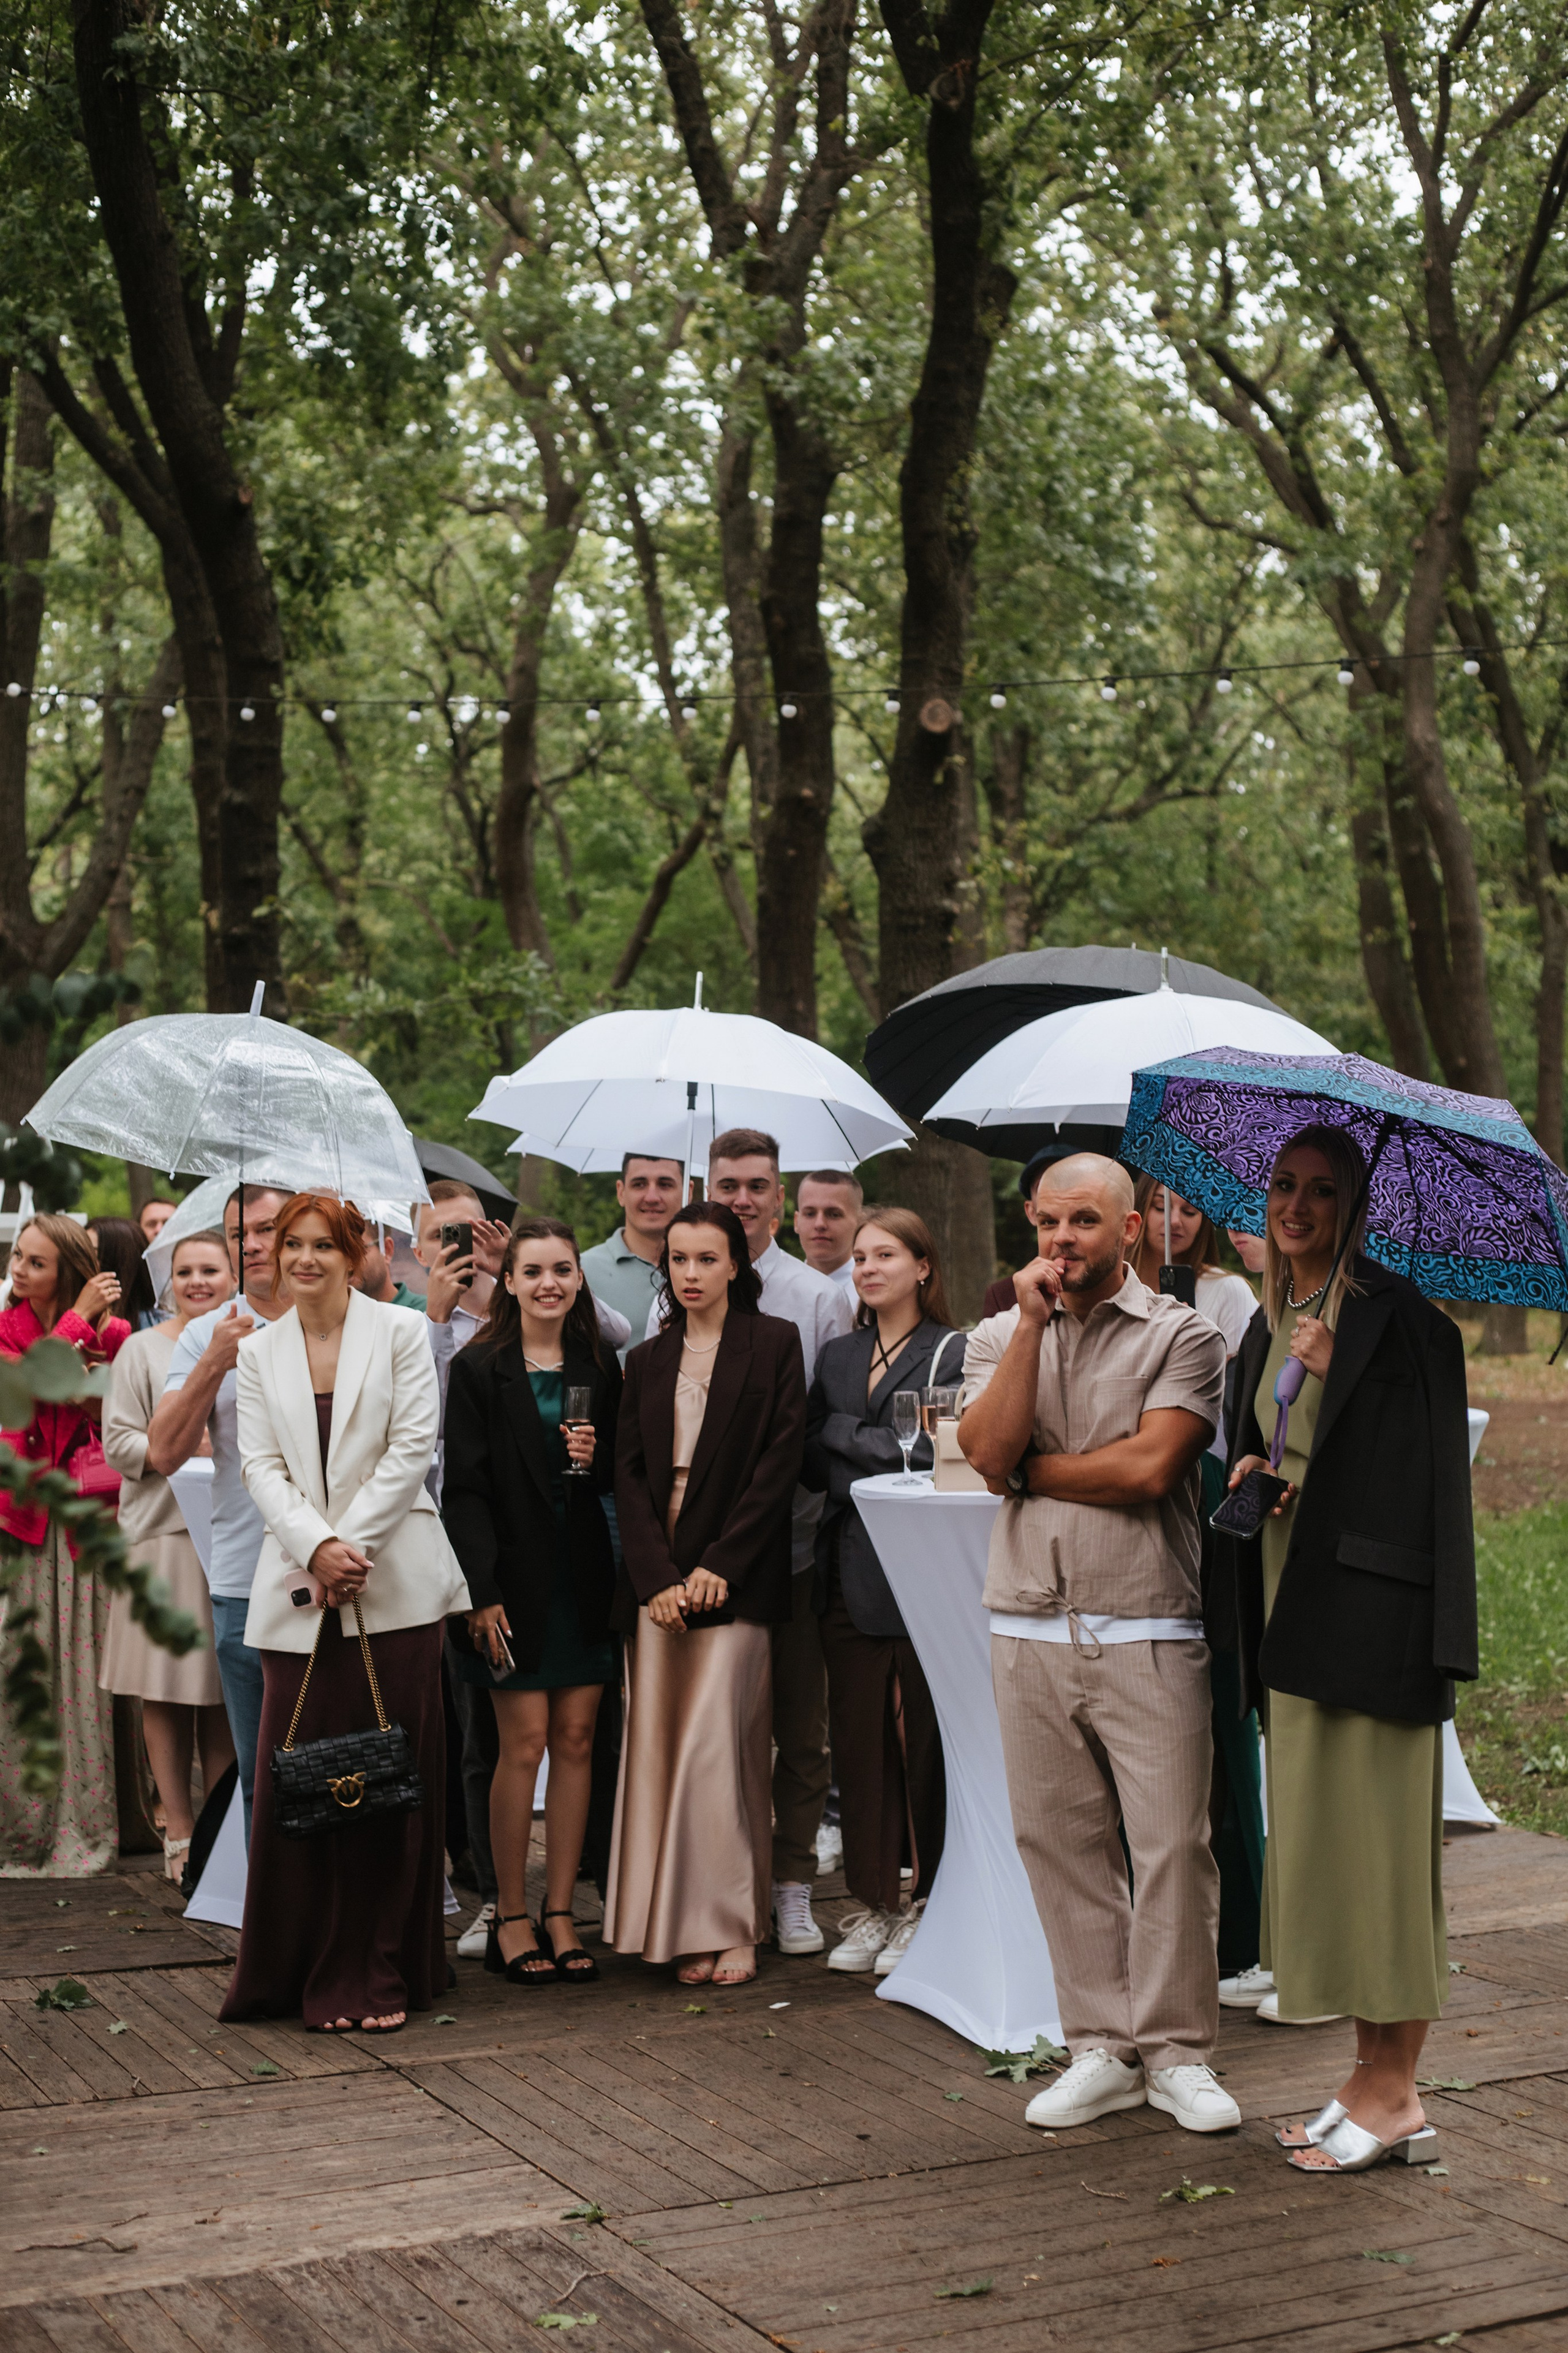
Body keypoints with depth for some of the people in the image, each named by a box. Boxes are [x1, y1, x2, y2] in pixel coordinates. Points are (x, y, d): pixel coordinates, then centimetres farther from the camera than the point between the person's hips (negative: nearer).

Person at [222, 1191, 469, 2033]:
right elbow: (262, 1465, 5)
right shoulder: (260, 1351, 13)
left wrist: (351, 1543, -10)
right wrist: (315, 1547, -11)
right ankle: (293, 1971, 13)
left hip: (394, 1586, -2)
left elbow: (412, 1448, -3)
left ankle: (375, 1974, 9)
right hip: (297, 1592, 2)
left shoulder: (400, 1333, 4)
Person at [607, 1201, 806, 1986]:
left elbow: (781, 1460, -4)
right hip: (657, 1575, 4)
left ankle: (726, 1926, 3)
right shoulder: (647, 1361, 15)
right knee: (658, 1748, 1)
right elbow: (629, 1473, 7)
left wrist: (719, 1566, -10)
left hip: (734, 1576, -4)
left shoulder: (774, 1345, 4)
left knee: (713, 1747, -8)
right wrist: (657, 1577, -6)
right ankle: (674, 1926, 7)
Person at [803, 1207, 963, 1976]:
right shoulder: (838, 1357, 17)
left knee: (924, 1740, -2)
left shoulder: (953, 1352, -1)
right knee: (858, 1737, 5)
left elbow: (929, 1451, -11)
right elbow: (812, 1466, 11)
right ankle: (872, 1905, 13)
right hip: (849, 1574, 5)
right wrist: (881, 1456, -5)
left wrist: (843, 1434, -5)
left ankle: (926, 1908, 8)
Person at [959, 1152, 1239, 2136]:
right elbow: (989, 1451, -6)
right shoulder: (1000, 1336, 12)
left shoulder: (1184, 1336, 1)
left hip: (1147, 1630, -3)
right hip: (1030, 1625, 4)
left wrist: (1029, 1471, -3)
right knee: (1059, 1839, 7)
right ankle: (1102, 2048, 18)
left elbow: (1149, 1467, -13)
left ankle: (1176, 2051, 11)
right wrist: (1032, 1323, -8)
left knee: (1172, 1842, -3)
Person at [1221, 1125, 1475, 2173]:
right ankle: (1377, 2078, 20)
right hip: (1294, 1611, 8)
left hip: (1371, 1606, -8)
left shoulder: (1400, 1316, -9)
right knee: (1318, 1839, 11)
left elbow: (1428, 1466, -13)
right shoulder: (1269, 1326, 15)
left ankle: (1394, 2090, 7)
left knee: (1375, 1836, -4)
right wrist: (1248, 1477, 3)